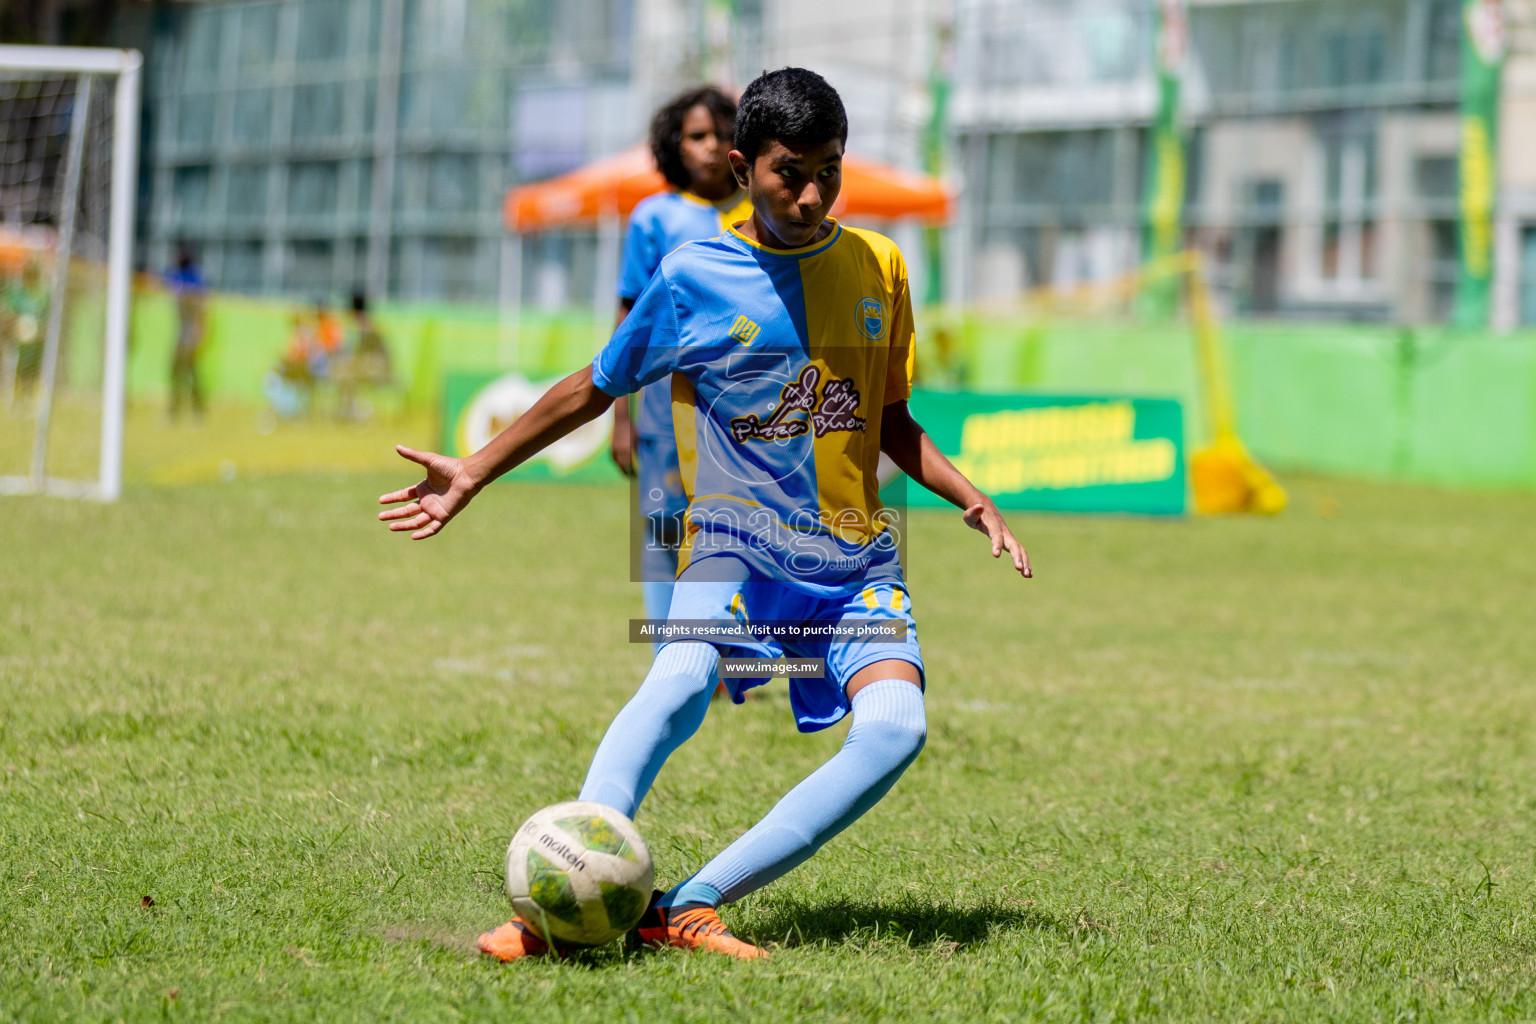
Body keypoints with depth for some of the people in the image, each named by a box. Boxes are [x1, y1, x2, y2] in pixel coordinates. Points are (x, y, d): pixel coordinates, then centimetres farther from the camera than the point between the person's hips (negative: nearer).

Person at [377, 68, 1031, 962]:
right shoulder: (693, 279, -4)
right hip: (737, 536, -3)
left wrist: (970, 496, 3)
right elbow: (596, 388, 9)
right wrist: (474, 473, 7)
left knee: (896, 725, -25)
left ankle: (692, 905, -28)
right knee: (684, 679, -34)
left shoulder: (878, 266, 6)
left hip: (858, 555, 3)